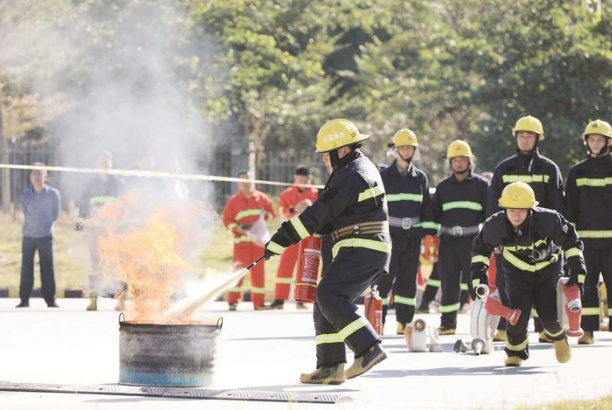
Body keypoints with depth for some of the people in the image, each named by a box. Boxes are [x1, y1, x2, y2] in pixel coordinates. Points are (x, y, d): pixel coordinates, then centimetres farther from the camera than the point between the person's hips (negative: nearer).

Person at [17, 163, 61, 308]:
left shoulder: (53, 194, -4)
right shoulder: (25, 195, 0)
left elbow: (55, 214, 6)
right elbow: (26, 213, 12)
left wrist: (46, 224, 6)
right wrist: (31, 224, 6)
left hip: (45, 236, -2)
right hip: (28, 235, 2)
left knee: (47, 268, -1)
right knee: (26, 268, 1)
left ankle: (50, 299, 5)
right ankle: (24, 299, 5)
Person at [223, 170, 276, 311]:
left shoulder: (261, 198, 7)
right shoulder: (234, 200, 1)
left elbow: (271, 213, 15)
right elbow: (227, 220, -1)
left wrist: (265, 216, -7)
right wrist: (238, 228, -15)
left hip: (258, 240, 3)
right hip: (242, 240, -3)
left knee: (258, 271, 5)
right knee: (238, 269, -10)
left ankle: (258, 302, 11)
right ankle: (233, 301, -7)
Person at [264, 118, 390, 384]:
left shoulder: (350, 176, -14)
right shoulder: (363, 167, 20)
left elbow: (320, 213, -17)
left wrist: (281, 240, -14)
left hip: (362, 250, -11)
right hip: (369, 252, 11)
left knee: (329, 295, -20)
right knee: (326, 302, 9)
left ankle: (368, 348, -25)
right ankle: (331, 367, 8)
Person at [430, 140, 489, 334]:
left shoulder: (481, 184, 5)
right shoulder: (443, 187, 15)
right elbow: (434, 214, 17)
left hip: (472, 240, -3)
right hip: (448, 241, 3)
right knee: (449, 283, 5)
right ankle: (447, 323, 11)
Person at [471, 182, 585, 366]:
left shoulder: (548, 220, -32)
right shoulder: (495, 225, -25)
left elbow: (571, 243, -17)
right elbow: (480, 248, -4)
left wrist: (577, 273, -19)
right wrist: (479, 276, -9)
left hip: (548, 269, -1)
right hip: (517, 272, 1)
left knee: (549, 314, -9)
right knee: (517, 313, -13)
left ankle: (558, 336, 29)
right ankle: (516, 350, 15)